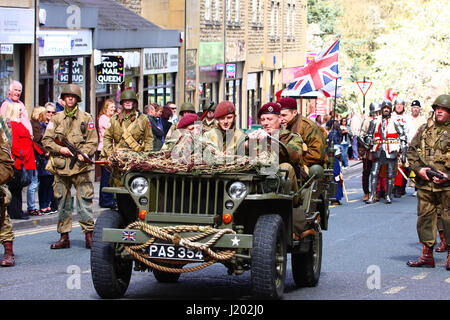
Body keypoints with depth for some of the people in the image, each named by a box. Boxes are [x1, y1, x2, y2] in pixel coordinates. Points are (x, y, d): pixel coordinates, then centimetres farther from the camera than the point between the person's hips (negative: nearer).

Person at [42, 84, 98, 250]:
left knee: (85, 201, -7)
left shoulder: (86, 118, 7)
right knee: (62, 202, 6)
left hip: (80, 166, -2)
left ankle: (89, 235, -3)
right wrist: (59, 149, -8)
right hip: (60, 166, 2)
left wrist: (84, 154, -13)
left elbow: (93, 141, 4)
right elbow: (46, 140, 8)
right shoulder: (56, 118, 12)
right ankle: (64, 237, 12)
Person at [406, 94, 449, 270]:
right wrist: (418, 168, -3)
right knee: (425, 217, 7)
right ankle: (427, 254, 14)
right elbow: (411, 150, 13)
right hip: (424, 183, 4)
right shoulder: (424, 129, 13)